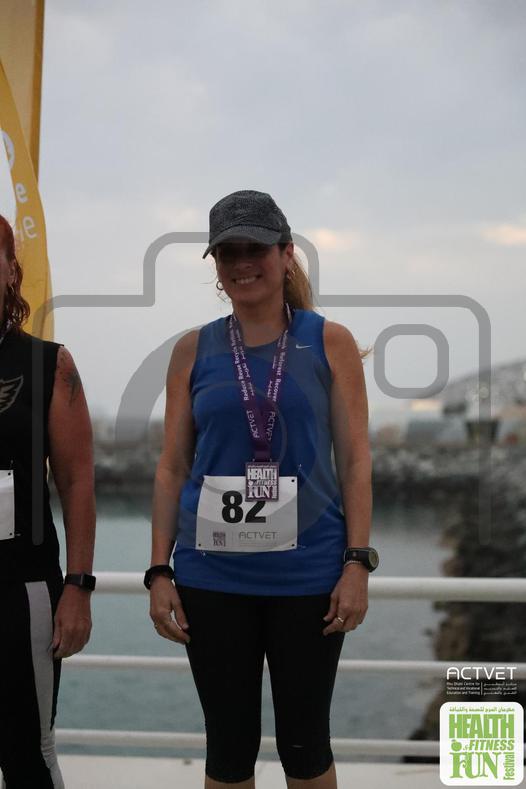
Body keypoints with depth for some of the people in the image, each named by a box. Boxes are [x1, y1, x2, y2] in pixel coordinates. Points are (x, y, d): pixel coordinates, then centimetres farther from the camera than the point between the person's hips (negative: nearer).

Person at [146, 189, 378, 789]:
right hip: (211, 578, 1)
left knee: (304, 741, 10)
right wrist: (159, 571, 0)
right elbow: (172, 466, 5)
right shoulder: (194, 350, 4)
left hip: (308, 574, -1)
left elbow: (355, 459, 0)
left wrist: (358, 563, -7)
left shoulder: (330, 343, 1)